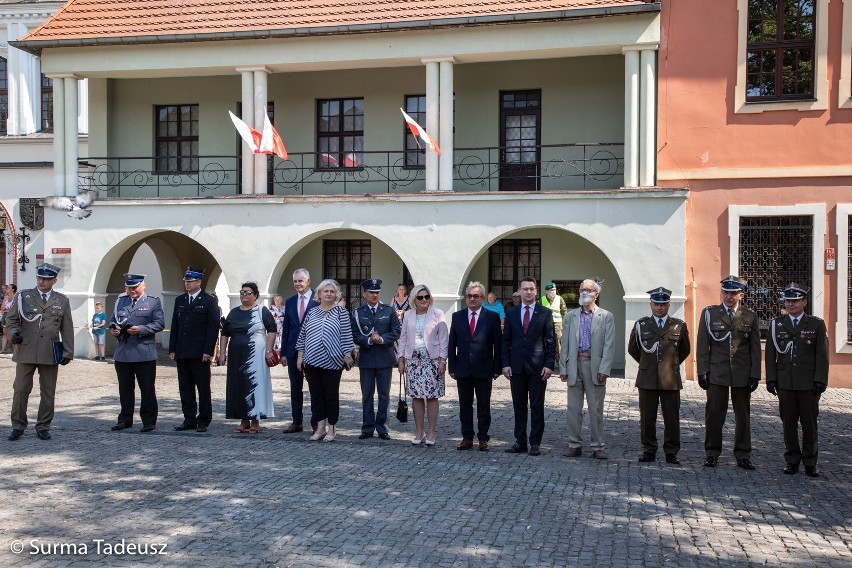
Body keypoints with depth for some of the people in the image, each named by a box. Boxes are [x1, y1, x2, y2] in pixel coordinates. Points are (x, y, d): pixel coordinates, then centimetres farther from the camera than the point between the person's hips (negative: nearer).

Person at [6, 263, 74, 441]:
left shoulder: (62, 301, 9)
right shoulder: (23, 297, 8)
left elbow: (67, 329, 8)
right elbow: (11, 319, 9)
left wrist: (68, 353, 3)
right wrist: (14, 333, -13)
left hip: (50, 354, 1)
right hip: (25, 352, 0)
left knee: (48, 393, 5)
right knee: (20, 390, -1)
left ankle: (43, 427, 16)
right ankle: (18, 426, 12)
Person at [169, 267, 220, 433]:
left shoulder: (209, 301, -3)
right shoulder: (180, 300, 14)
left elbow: (213, 328, -7)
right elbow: (175, 326, 14)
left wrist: (208, 351, -13)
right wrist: (172, 349, 8)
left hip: (200, 354, -6)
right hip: (182, 353, 6)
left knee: (203, 388, 1)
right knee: (185, 388, 9)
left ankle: (203, 421, 8)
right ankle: (189, 420, 16)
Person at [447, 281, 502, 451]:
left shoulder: (492, 317, -1)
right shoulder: (457, 316, 6)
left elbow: (498, 344, -1)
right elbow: (451, 344, 7)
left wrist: (497, 368, -5)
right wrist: (451, 367, 1)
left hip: (484, 369, -2)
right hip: (463, 369, 2)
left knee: (483, 405, 5)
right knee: (465, 405, 9)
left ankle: (483, 438, 14)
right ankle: (467, 438, 18)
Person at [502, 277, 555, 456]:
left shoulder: (545, 313, 1)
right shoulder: (511, 313, 8)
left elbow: (551, 341, 0)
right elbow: (506, 340, 8)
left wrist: (549, 365, -8)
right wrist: (505, 364, 0)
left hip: (538, 367, -2)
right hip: (516, 367, 2)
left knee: (537, 406, 2)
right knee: (519, 406, 8)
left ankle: (535, 443, 10)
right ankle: (520, 442, 15)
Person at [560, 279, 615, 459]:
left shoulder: (606, 317, 3)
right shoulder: (570, 316, 11)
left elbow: (609, 345, -3)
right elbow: (564, 344, 9)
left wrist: (604, 369, -12)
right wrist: (563, 368, 3)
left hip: (595, 366, -2)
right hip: (575, 364, 3)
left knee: (596, 409, 4)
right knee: (573, 408, 7)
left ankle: (598, 447, 12)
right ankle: (574, 445, 16)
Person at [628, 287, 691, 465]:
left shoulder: (679, 326, 3)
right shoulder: (641, 325, 4)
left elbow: (685, 350, 17)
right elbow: (632, 349, 17)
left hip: (671, 380, 0)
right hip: (647, 380, 0)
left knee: (672, 418, 3)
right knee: (647, 417, 4)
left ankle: (671, 453, 13)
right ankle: (649, 451, 15)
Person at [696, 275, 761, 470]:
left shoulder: (750, 317, 5)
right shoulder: (709, 314, 3)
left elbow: (755, 348, 5)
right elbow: (702, 346, 2)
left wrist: (755, 375, -1)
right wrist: (702, 372, -4)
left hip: (742, 374, 1)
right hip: (717, 373, -1)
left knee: (743, 415, 8)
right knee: (714, 414, 1)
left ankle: (743, 455, 19)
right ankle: (712, 454, 13)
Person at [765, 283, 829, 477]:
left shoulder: (816, 324, 4)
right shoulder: (776, 324, 8)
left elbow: (822, 355, 0)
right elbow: (770, 354, 6)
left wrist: (820, 380, -7)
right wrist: (771, 379, 0)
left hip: (809, 384, -1)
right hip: (785, 383, 1)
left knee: (809, 423, 3)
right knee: (788, 423, 5)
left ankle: (810, 462, 14)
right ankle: (792, 461, 15)